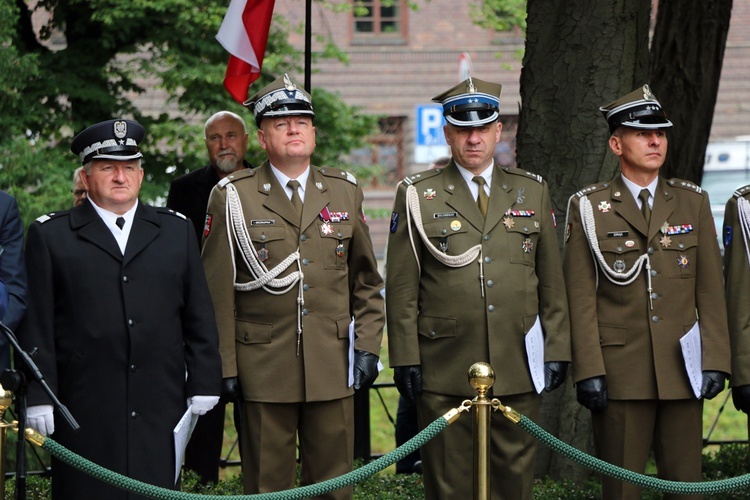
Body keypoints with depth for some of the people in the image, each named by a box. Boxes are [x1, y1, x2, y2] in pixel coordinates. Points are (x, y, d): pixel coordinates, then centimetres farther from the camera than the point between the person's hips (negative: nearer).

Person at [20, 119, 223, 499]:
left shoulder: (176, 231, 14)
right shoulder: (49, 236, 6)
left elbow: (200, 316, 13)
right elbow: (38, 325, 1)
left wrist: (203, 384, 8)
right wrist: (38, 397, -5)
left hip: (159, 408, 2)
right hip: (85, 412, -2)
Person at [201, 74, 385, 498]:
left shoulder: (345, 191, 10)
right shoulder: (233, 197, 0)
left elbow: (367, 281, 14)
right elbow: (218, 291, 0)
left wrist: (368, 347, 5)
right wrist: (224, 367, -4)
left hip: (333, 368, 3)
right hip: (264, 365, -2)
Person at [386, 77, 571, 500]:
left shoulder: (532, 192, 12)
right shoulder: (418, 196, 4)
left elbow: (552, 282, 12)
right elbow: (402, 288, 2)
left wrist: (557, 350, 6)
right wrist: (406, 360, -4)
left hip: (519, 370, 2)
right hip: (445, 373, -2)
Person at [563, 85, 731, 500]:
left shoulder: (693, 203, 11)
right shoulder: (589, 208, 3)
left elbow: (711, 290, 9)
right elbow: (581, 298, -1)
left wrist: (714, 360, 1)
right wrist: (589, 371, -8)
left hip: (682, 371, 2)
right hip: (619, 371, -2)